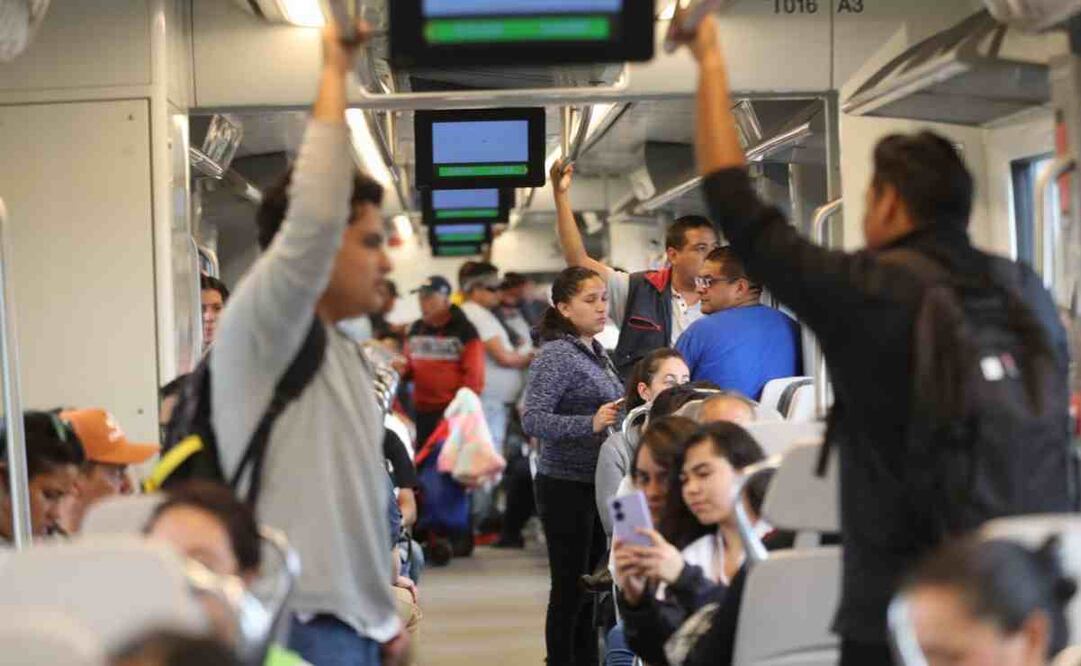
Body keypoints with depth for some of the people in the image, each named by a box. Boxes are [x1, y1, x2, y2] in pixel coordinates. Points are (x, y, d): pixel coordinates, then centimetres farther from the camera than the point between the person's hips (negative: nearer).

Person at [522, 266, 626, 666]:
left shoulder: (598, 354, 11)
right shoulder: (556, 355, -14)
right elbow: (532, 420, -24)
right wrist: (591, 424, -34)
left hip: (600, 483, 8)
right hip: (567, 486, -8)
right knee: (570, 588, -3)